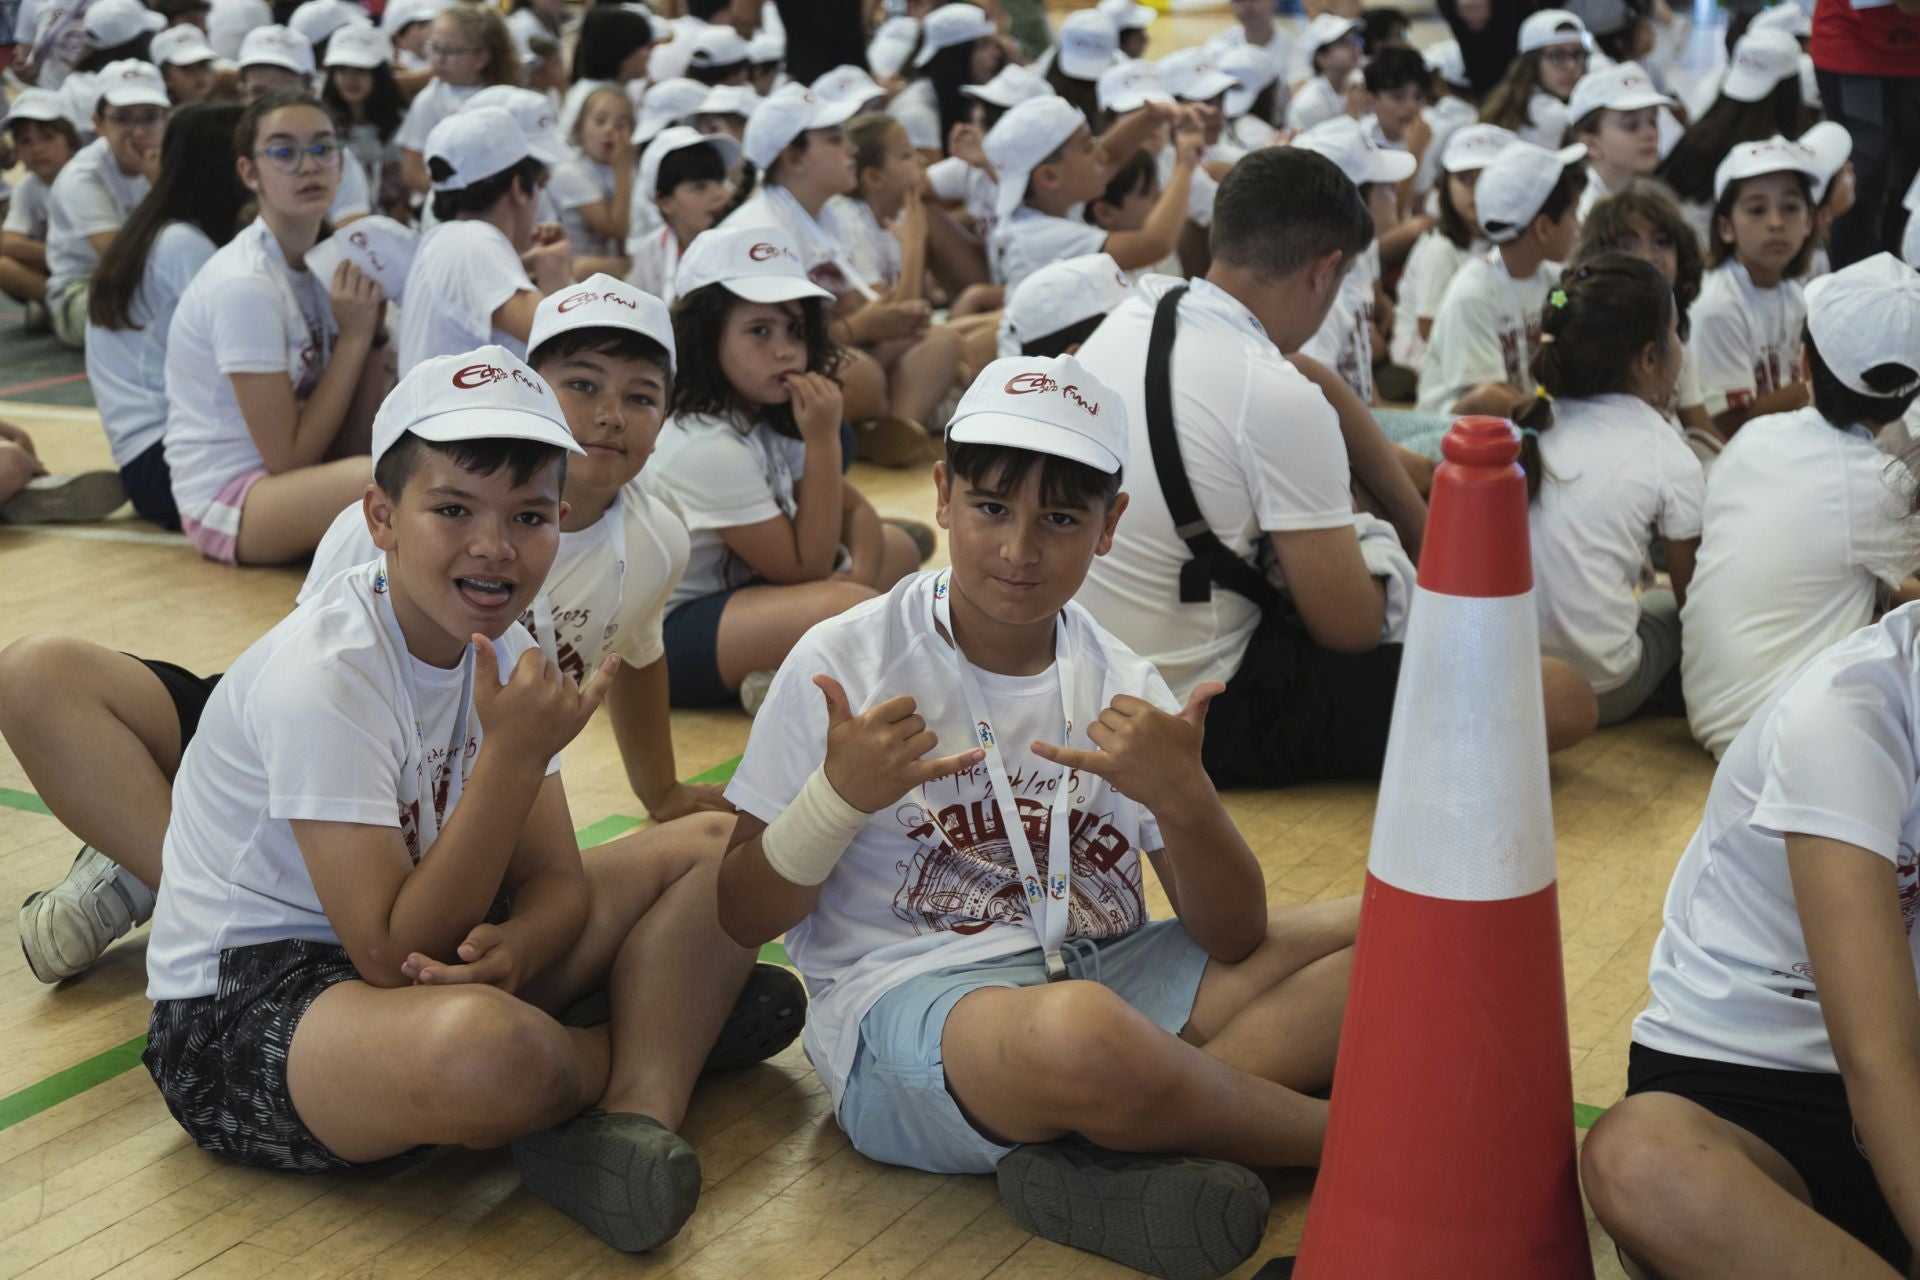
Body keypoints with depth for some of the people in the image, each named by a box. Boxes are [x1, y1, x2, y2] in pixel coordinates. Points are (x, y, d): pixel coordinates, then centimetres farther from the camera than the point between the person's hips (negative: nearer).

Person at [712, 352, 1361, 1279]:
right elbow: (742, 918, 0)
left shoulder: (1124, 689, 7)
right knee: (1078, 1032, -40)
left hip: (1103, 975, 6)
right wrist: (839, 799, -18)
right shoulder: (844, 664, -3)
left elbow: (1235, 941, 3)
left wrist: (1182, 800, -16)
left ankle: (1104, 1153, -22)